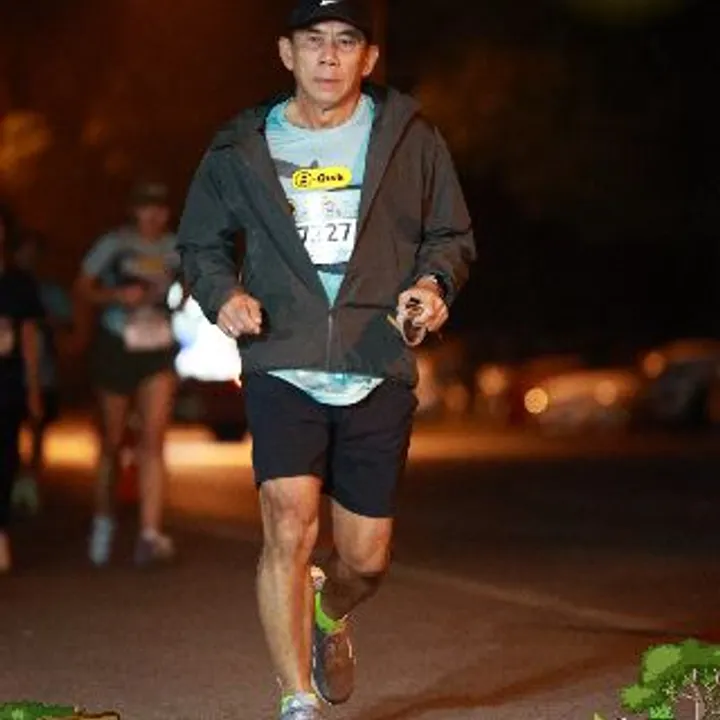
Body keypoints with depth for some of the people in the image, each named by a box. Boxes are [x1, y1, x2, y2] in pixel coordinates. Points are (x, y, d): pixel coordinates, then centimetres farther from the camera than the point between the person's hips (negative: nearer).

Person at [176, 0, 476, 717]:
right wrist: (221, 292, -5)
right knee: (289, 528, -20)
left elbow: (451, 235, 14)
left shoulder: (409, 138, 5)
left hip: (378, 375, 1)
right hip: (282, 369, -1)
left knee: (366, 559, 7)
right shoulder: (242, 149, 5)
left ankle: (329, 612, 45)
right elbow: (200, 242, 16)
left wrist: (433, 283, -7)